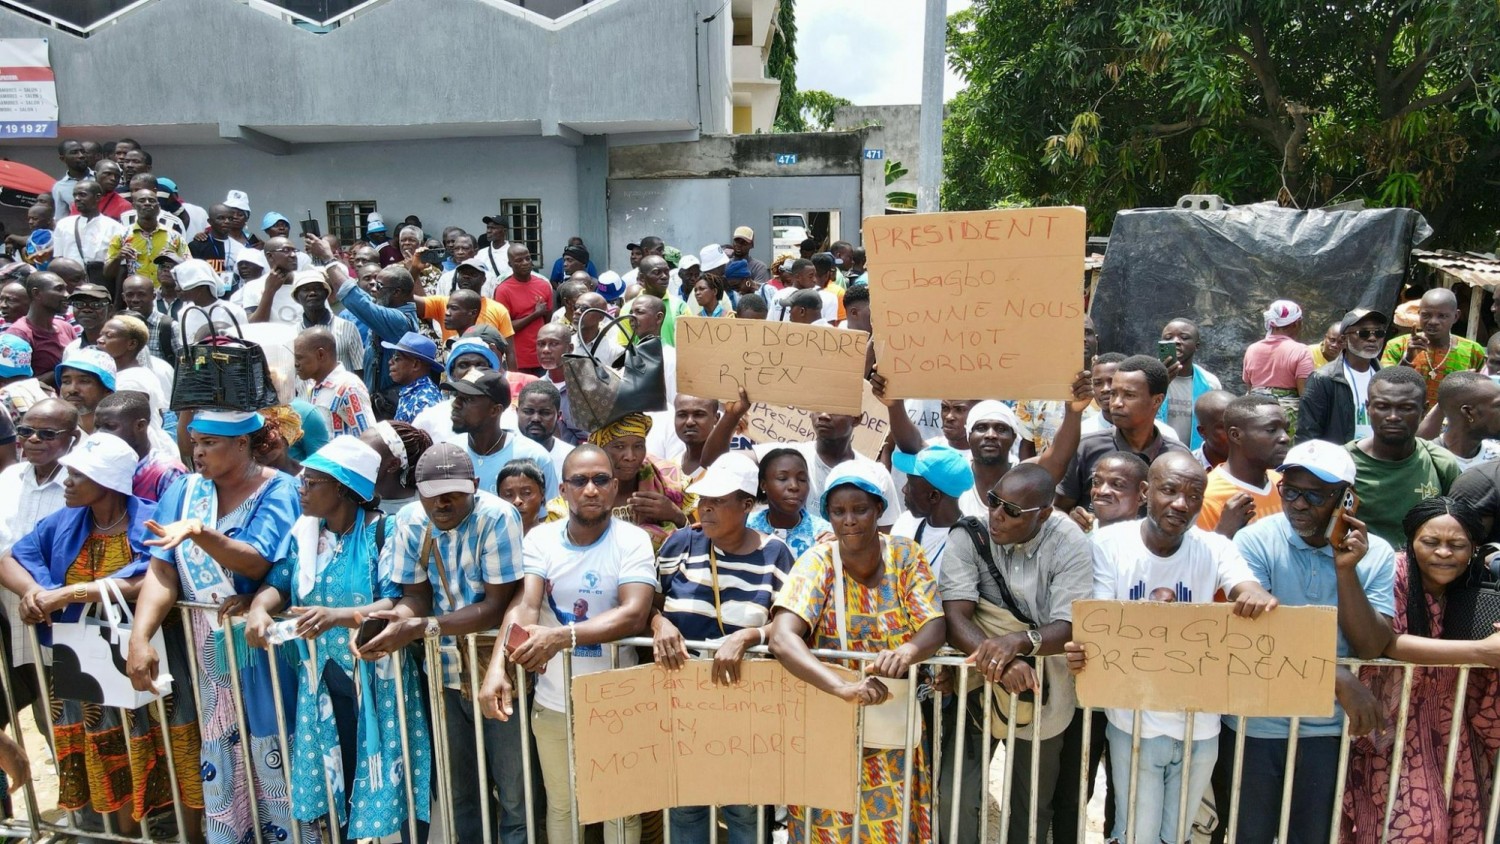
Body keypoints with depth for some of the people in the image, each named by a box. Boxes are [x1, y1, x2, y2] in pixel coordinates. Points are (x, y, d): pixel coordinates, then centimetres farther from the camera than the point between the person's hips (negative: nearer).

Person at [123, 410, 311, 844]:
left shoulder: (278, 490, -10)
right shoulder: (184, 490, 4)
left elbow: (257, 563, -23)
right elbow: (162, 570, -4)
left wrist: (198, 532, -37)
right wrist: (139, 637, -16)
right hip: (209, 650, 4)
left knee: (273, 752, 3)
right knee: (219, 758, 11)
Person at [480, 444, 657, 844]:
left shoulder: (633, 540, -13)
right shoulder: (541, 538, -5)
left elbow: (635, 614, -25)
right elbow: (524, 606, -17)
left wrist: (563, 636, -37)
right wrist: (498, 666, -35)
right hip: (552, 703, 2)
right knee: (560, 807, 20)